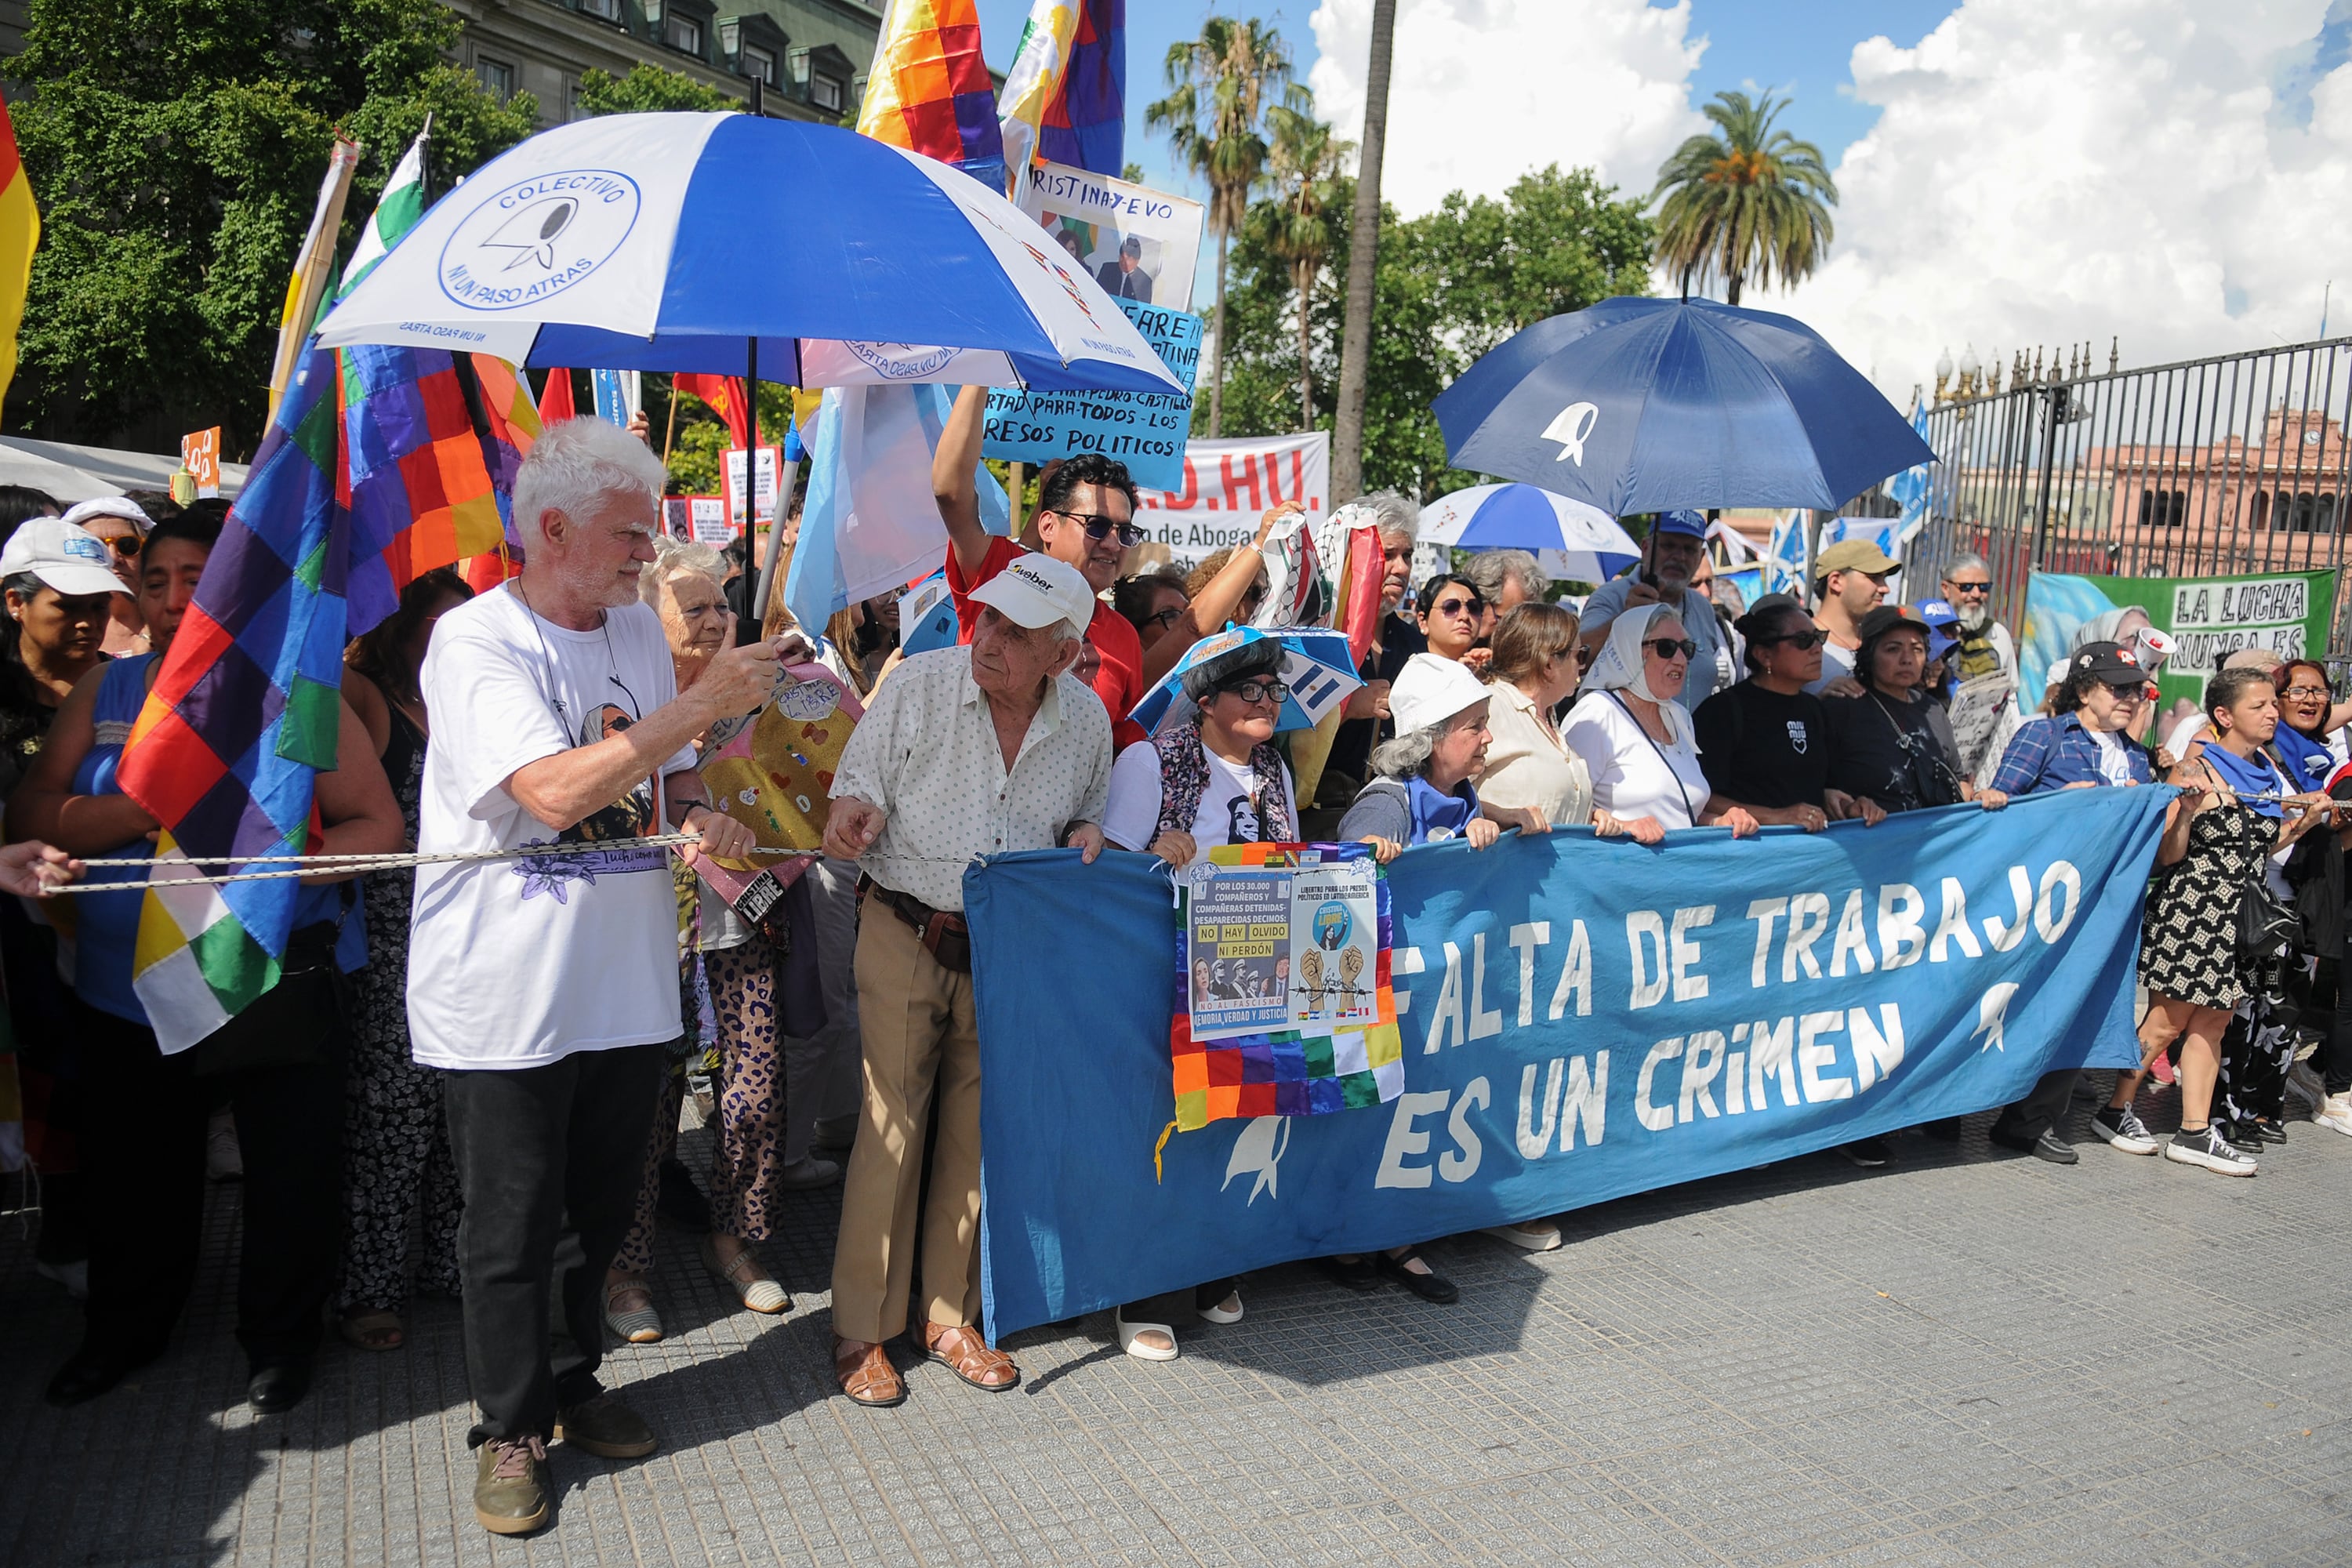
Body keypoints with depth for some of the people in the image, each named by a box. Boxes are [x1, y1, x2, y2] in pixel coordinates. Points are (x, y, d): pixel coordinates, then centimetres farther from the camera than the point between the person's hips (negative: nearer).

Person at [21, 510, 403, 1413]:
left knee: (290, 1172, 7)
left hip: (278, 985, -3)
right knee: (132, 1171, 18)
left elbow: (377, 826, -9)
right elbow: (32, 818, -2)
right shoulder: (107, 690, 6)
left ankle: (280, 1338, 29)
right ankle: (125, 1329, 42)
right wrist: (147, 806, -18)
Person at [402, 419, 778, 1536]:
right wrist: (702, 704, -24)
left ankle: (573, 1382, 39)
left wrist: (697, 816, -5)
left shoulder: (637, 629, 9)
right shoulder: (477, 639, -13)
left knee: (602, 1210, 18)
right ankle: (511, 1430, 26)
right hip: (508, 994, -6)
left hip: (628, 983, 6)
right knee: (511, 1228, 7)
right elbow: (557, 791, -26)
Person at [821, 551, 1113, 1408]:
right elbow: (861, 787, -3)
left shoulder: (1086, 719, 1)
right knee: (891, 1129, -1)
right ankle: (861, 1331, 15)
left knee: (978, 1135, 11)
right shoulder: (916, 685, -9)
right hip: (905, 940, -3)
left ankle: (950, 1318, 28)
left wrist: (1085, 838, -7)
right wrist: (853, 813, -26)